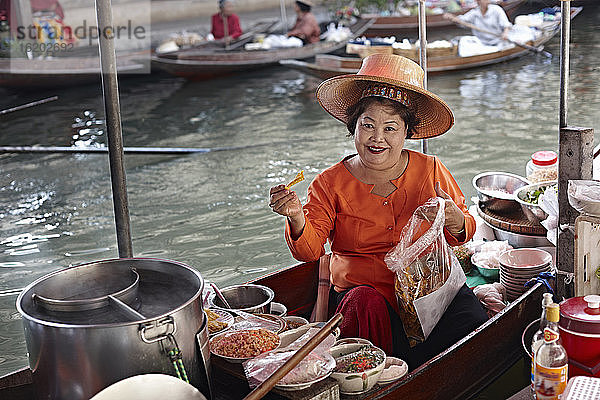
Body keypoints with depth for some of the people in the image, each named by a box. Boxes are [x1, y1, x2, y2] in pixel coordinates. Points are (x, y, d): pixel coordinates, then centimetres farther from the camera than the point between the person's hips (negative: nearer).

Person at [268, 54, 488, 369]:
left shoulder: (431, 171, 4)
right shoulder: (330, 184, 1)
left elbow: (464, 231, 12)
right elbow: (310, 250, -7)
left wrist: (456, 222, -13)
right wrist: (297, 218, -29)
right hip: (363, 287, -1)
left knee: (476, 327, -26)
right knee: (365, 305, -37)